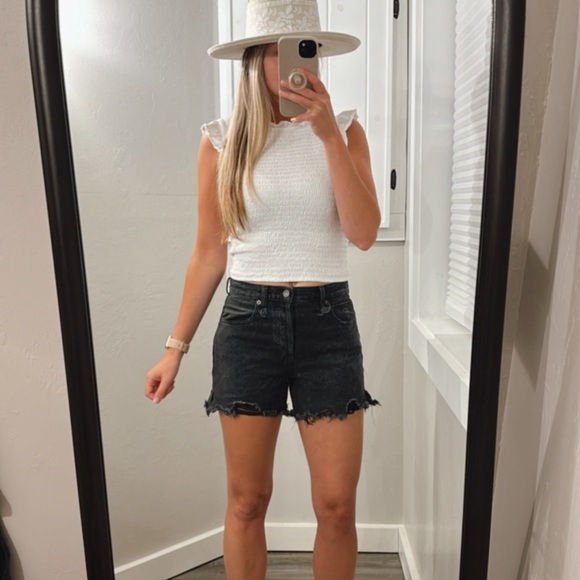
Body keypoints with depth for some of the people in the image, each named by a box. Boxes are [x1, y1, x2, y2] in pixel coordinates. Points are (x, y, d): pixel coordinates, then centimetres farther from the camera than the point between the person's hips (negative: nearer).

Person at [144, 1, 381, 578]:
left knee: (336, 505, 8)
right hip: (248, 320, 0)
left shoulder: (345, 130, 5)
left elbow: (363, 233, -8)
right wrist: (175, 347, 5)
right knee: (246, 501, 11)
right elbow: (208, 255, 5)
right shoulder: (221, 141, 4)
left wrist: (328, 134, -13)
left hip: (327, 320, 1)